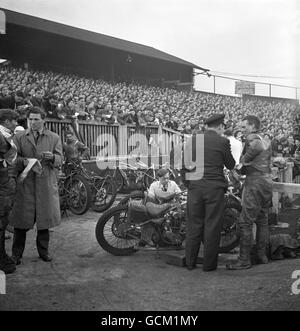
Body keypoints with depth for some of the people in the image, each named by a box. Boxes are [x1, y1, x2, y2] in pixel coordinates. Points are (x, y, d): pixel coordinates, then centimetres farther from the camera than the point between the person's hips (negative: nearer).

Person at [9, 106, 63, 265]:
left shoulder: (54, 138, 9)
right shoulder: (19, 137, 8)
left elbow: (59, 159, 6)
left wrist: (52, 157, -16)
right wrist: (23, 161, -17)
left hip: (46, 183, 1)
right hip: (25, 183, -1)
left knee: (44, 219, 8)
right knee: (21, 221, 1)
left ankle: (43, 251, 22)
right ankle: (16, 254, 13)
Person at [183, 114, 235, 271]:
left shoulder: (192, 139, 5)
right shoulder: (222, 141, -5)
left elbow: (185, 165, 7)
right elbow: (230, 165, 4)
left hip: (195, 186, 3)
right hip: (214, 187, -3)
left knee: (194, 225, 11)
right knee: (212, 226, 6)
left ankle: (190, 262, 19)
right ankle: (209, 264, 13)